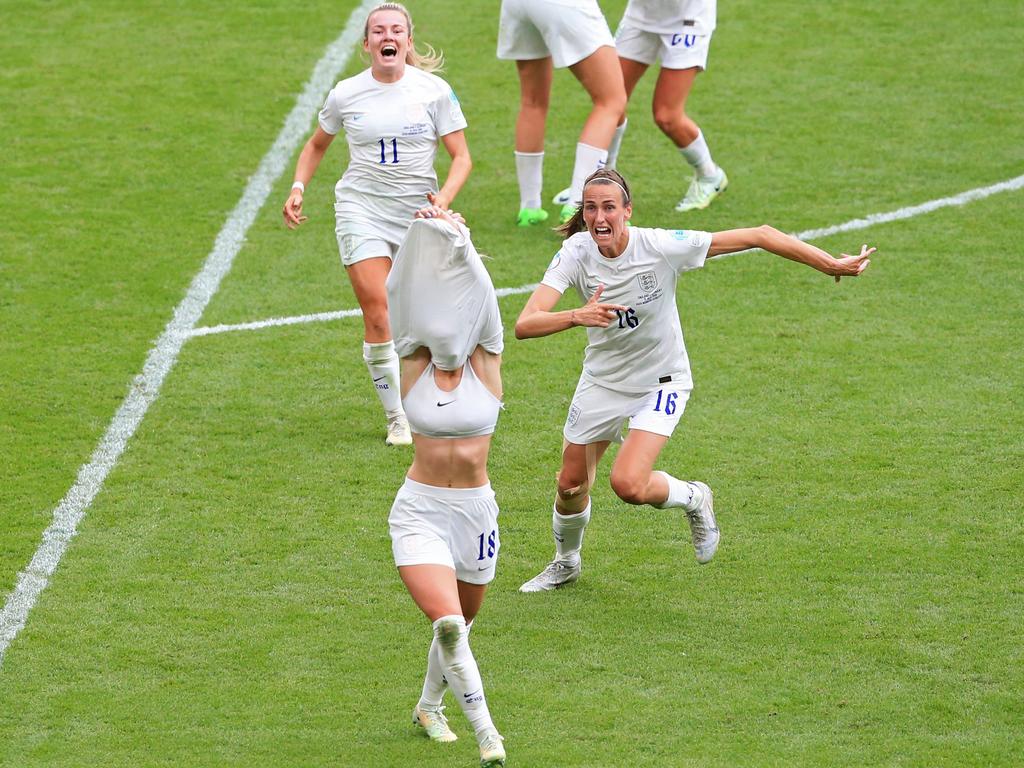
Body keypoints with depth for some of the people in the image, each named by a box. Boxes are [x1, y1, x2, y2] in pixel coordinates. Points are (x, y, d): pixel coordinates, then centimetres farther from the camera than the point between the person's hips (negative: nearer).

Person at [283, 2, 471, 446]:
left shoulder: (434, 91, -3)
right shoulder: (346, 94, 0)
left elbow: (461, 156, -1)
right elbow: (317, 145, 18)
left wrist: (444, 198, -19)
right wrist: (298, 188, 3)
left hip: (419, 213, 0)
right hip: (361, 209, 0)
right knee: (378, 313, -14)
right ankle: (399, 420, -5)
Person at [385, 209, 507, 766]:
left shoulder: (485, 365, -5)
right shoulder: (414, 365, -5)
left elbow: (476, 297, -16)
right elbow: (409, 300, -14)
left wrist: (459, 244, -26)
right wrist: (423, 236, -24)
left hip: (475, 511, 2)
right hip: (420, 512, -2)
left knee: (460, 623, 19)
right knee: (448, 624, -20)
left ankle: (429, 707, 45)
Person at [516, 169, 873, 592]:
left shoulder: (661, 247, -27)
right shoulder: (576, 253, -20)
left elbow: (758, 235, -22)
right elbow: (525, 325, -31)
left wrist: (831, 264, -20)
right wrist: (577, 316, -50)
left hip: (660, 381, -3)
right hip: (602, 379, 3)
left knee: (629, 485, -22)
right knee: (571, 485, 12)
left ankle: (693, 498, 12)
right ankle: (566, 563, 44)